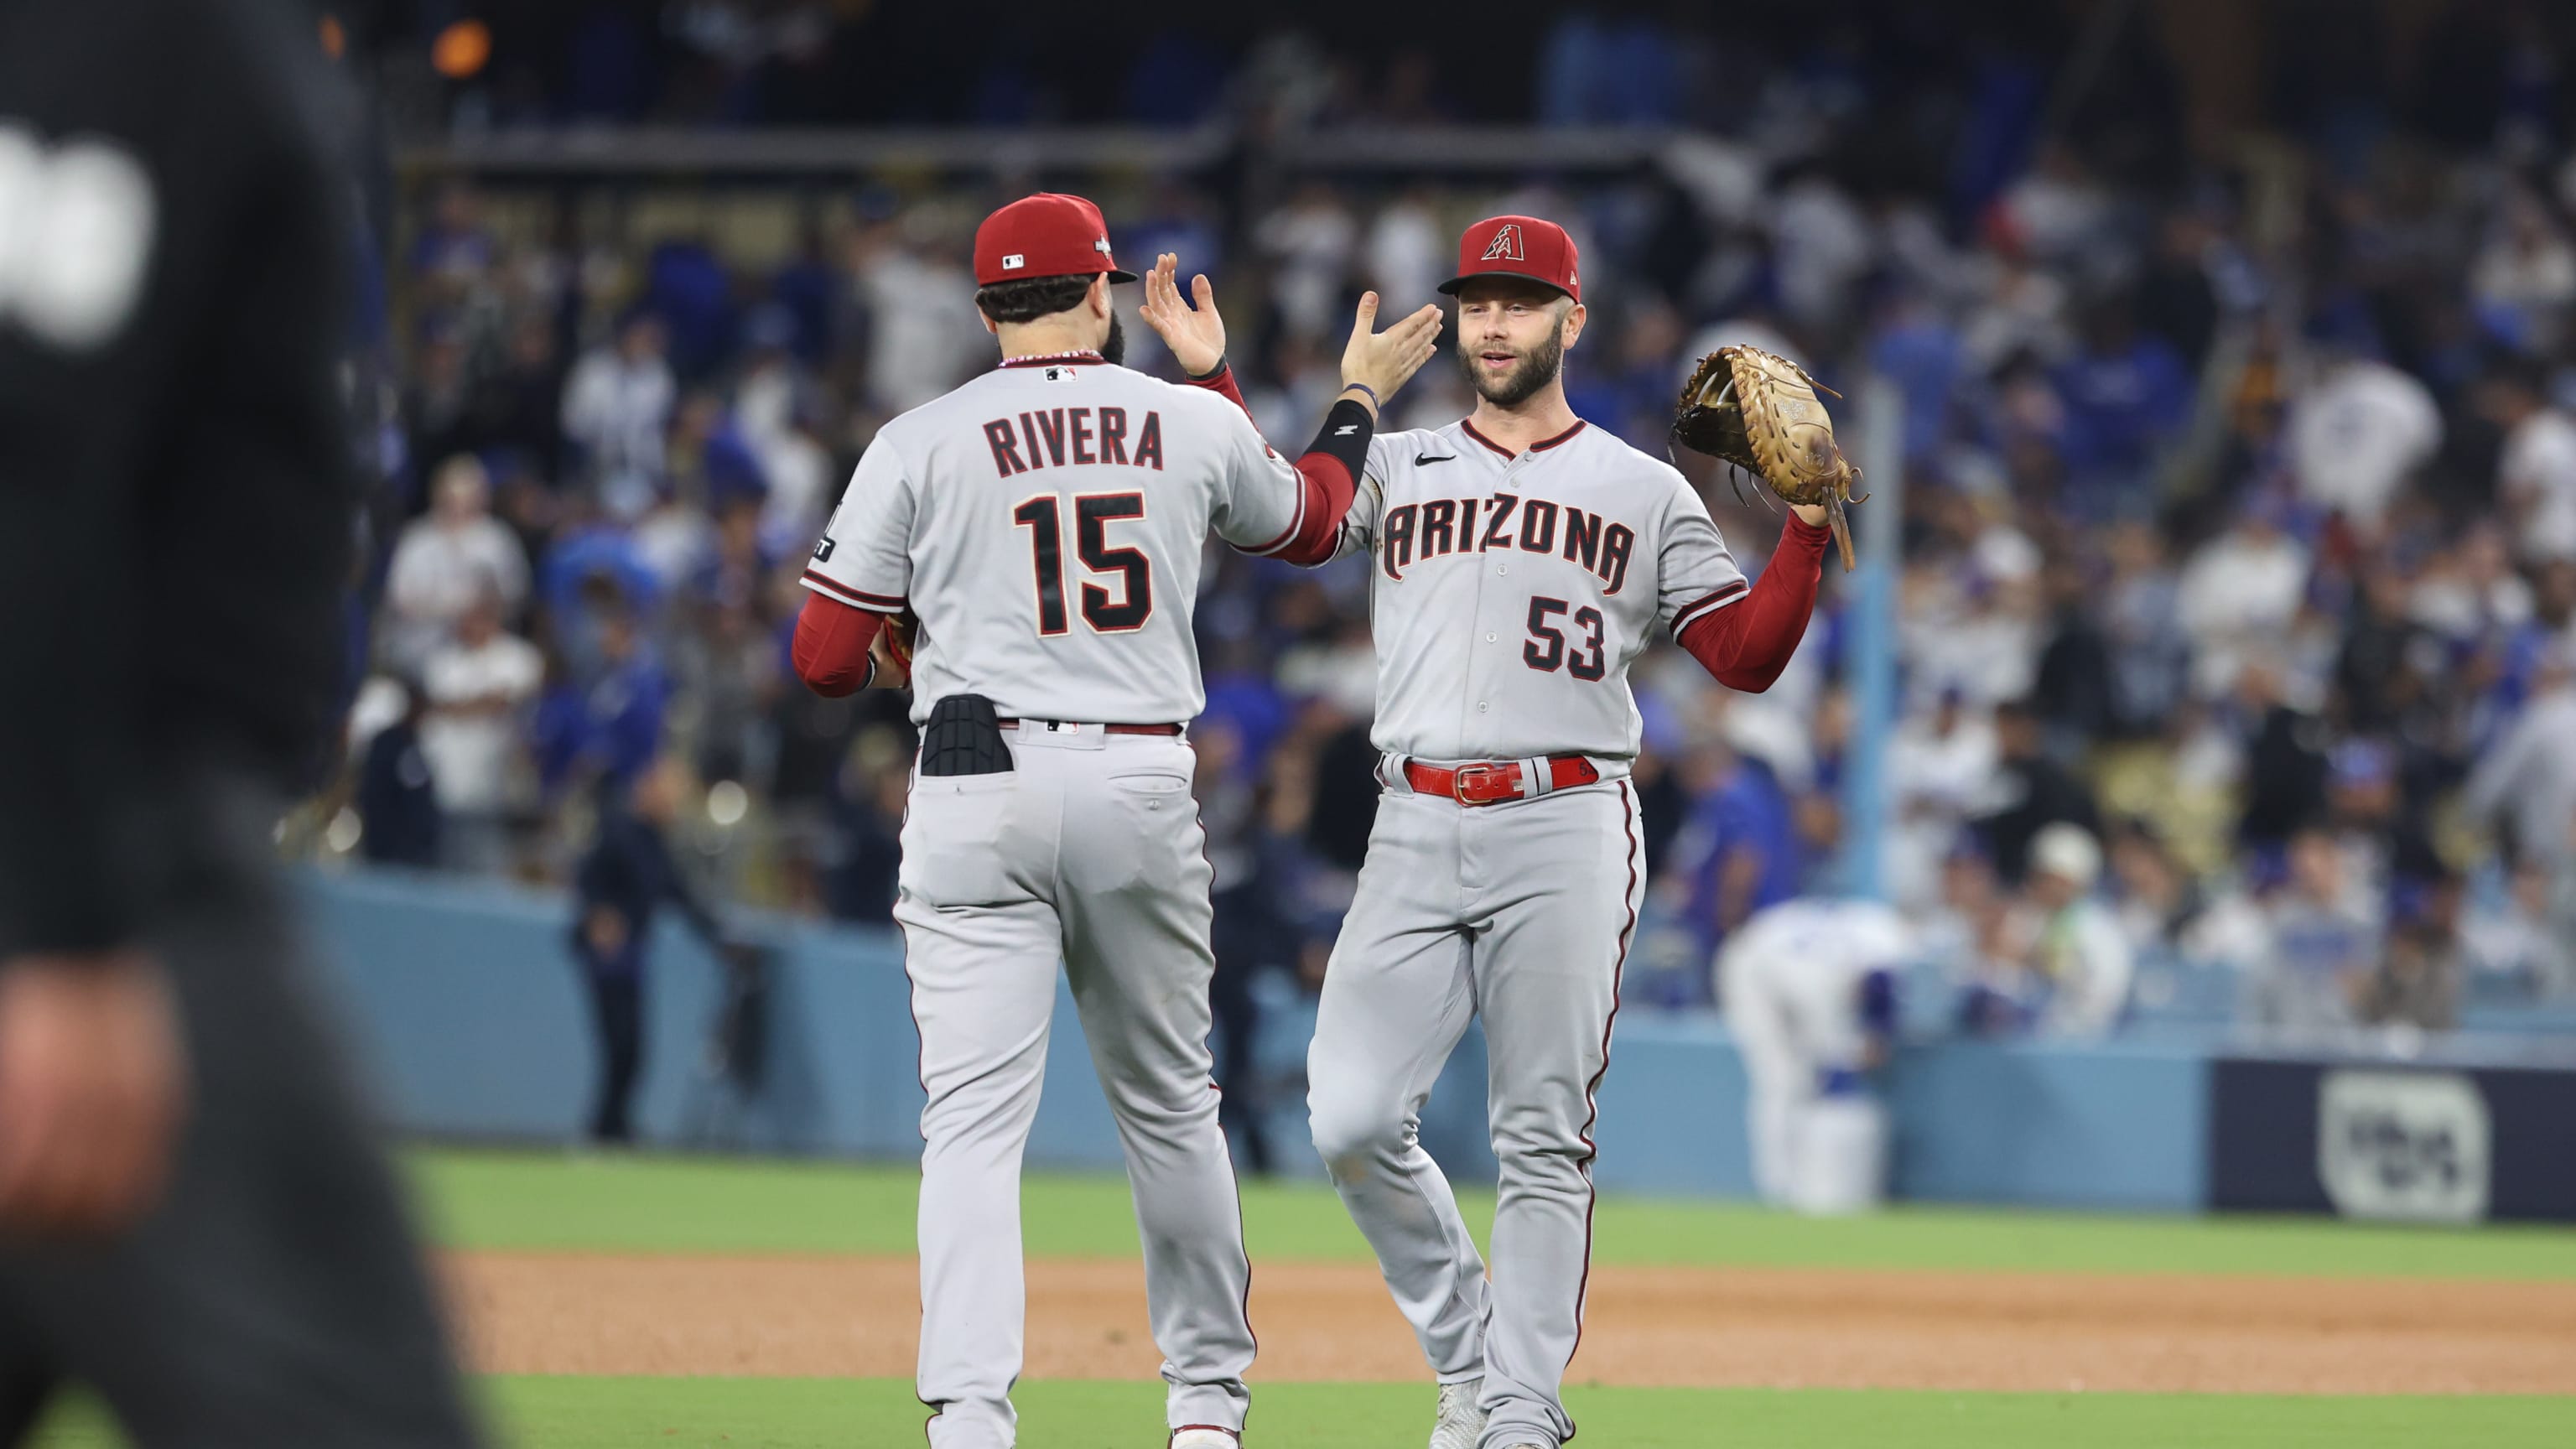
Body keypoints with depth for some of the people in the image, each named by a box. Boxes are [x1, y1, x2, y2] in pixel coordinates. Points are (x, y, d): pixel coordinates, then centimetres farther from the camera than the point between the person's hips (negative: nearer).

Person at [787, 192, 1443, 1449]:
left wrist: (893, 661, 22)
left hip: (978, 791, -2)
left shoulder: (919, 445, -1)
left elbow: (825, 660, -1)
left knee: (975, 1117, -7)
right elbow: (1310, 523, 29)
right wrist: (1360, 395, 46)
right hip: (1144, 790, 2)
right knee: (1169, 1104, 18)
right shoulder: (1194, 425, 7)